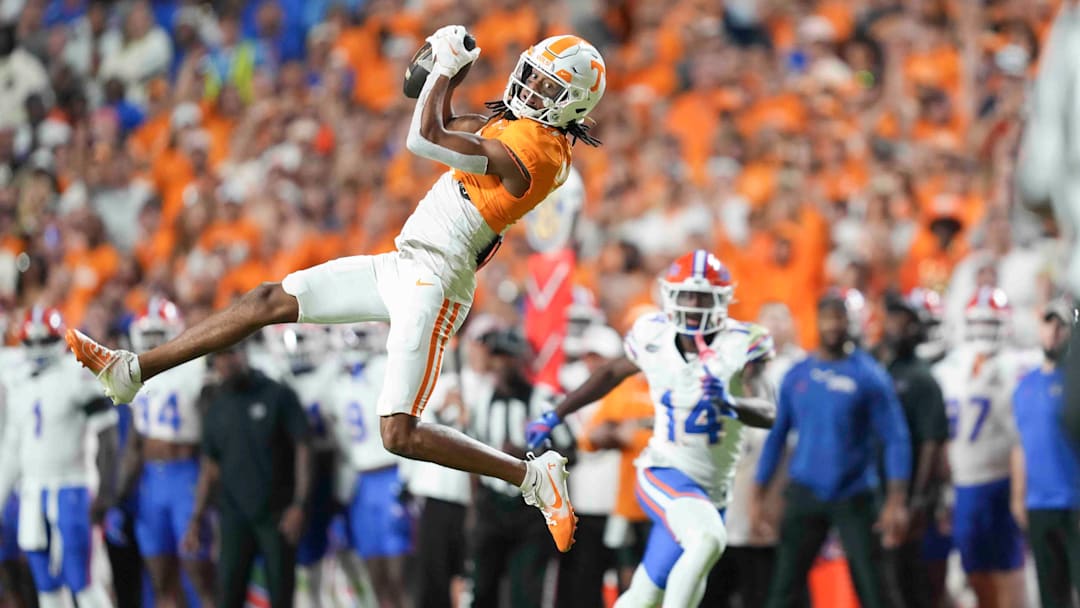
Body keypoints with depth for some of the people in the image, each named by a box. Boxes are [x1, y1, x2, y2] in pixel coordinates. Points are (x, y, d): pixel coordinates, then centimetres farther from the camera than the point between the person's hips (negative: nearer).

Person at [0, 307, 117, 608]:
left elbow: (107, 438, -9)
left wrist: (105, 493, -14)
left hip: (68, 489, -6)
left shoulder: (77, 378, -9)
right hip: (32, 490, 6)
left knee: (79, 581, -9)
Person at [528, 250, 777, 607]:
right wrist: (555, 416, 21)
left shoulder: (741, 346, -12)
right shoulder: (654, 337, -4)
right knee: (708, 540, -32)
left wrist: (731, 404, -45)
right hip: (665, 472, -2)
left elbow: (769, 414, -24)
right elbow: (612, 373, 16)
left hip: (713, 490, 2)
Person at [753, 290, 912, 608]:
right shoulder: (797, 376, 6)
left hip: (854, 497, -3)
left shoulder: (869, 376, -5)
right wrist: (758, 495, 9)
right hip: (805, 495, 3)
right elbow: (776, 436, 12)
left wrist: (896, 501, -14)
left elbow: (895, 440, -6)